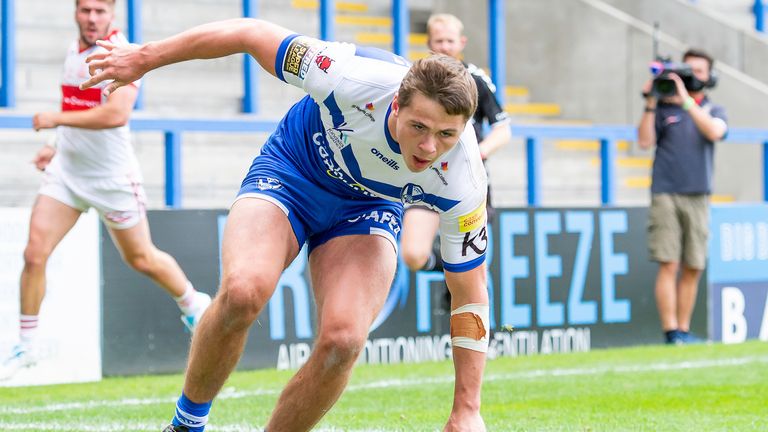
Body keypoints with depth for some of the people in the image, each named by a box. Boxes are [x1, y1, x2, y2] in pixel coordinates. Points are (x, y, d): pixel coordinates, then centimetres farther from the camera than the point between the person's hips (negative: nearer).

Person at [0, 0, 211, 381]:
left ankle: (194, 307, 38)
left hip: (113, 178, -6)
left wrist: (57, 119, -27)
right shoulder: (74, 51, 7)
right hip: (65, 173, 6)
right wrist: (58, 147, 15)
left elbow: (116, 113, -31)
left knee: (142, 259, 10)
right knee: (34, 253, -7)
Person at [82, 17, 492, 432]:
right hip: (290, 174, -1)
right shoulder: (352, 79, -36)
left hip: (365, 209, 1)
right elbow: (253, 34, -21)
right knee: (243, 291, -30)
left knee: (341, 341, -26)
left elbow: (470, 293, -17)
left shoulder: (462, 183, -30)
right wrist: (145, 57, -12)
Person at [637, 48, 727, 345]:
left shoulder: (714, 111, 12)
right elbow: (645, 141, -3)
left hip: (698, 197, 2)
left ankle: (684, 330, 11)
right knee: (669, 265, -10)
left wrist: (686, 99, -15)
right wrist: (650, 104, -11)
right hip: (666, 195, -2)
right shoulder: (664, 109, 8)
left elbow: (714, 132, -10)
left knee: (693, 269, 4)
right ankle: (670, 332, -11)